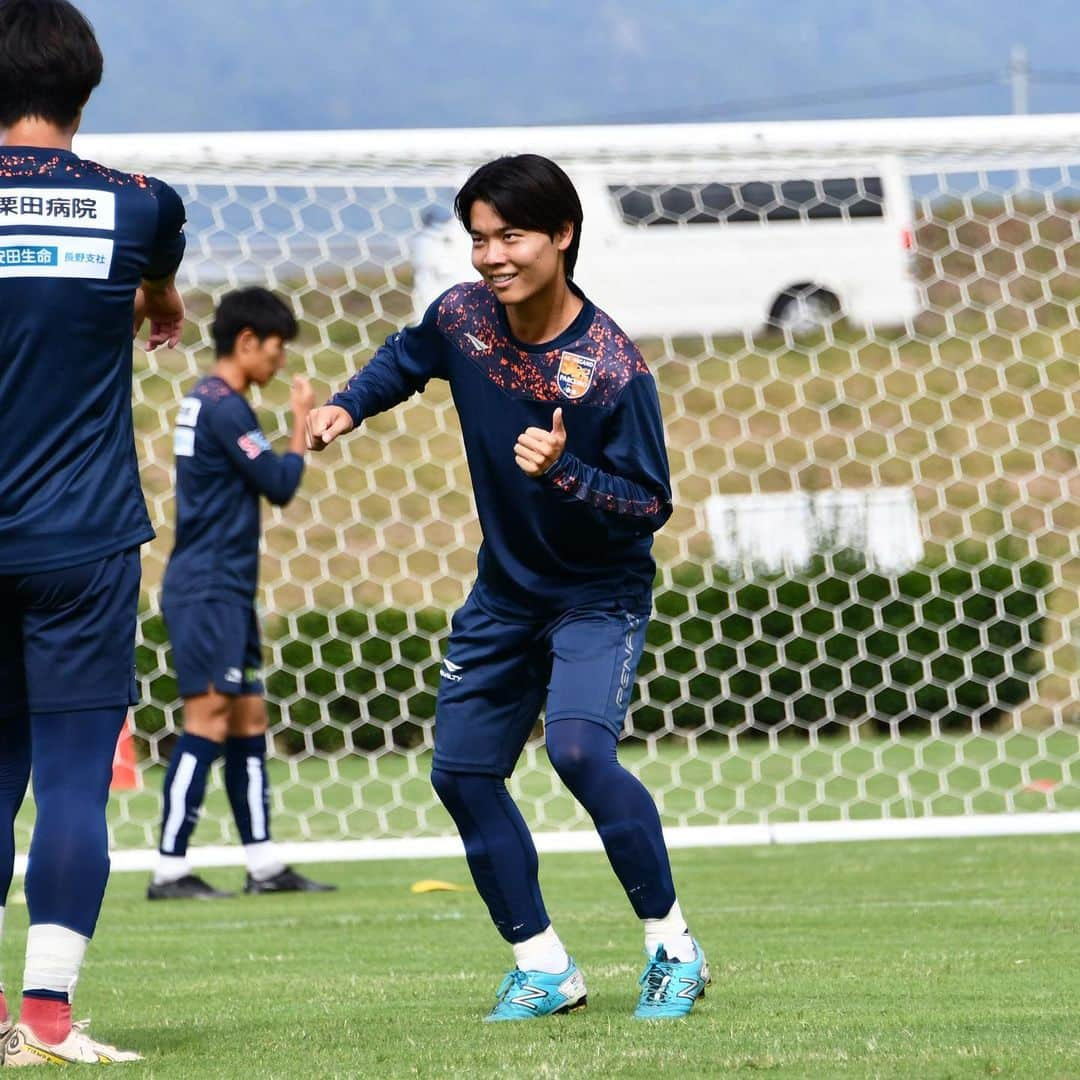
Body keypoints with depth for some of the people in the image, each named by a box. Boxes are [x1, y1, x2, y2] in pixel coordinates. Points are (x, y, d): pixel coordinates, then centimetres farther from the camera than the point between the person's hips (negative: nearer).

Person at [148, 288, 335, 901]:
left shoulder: (207, 402, 16)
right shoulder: (223, 406, -14)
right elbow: (280, 484, -14)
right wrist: (303, 422, -2)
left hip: (226, 591, 10)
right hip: (209, 591, -10)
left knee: (249, 720, 10)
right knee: (209, 722, -11)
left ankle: (264, 865, 13)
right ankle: (171, 870, -11)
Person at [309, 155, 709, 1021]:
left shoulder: (611, 366, -25)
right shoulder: (463, 317, -9)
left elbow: (651, 504, -21)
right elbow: (407, 359, 15)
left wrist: (563, 471, -36)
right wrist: (349, 406, -2)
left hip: (601, 594, -7)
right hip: (505, 592, 7)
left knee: (579, 747, -27)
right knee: (462, 769, 4)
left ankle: (673, 947, -10)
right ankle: (544, 968, 17)